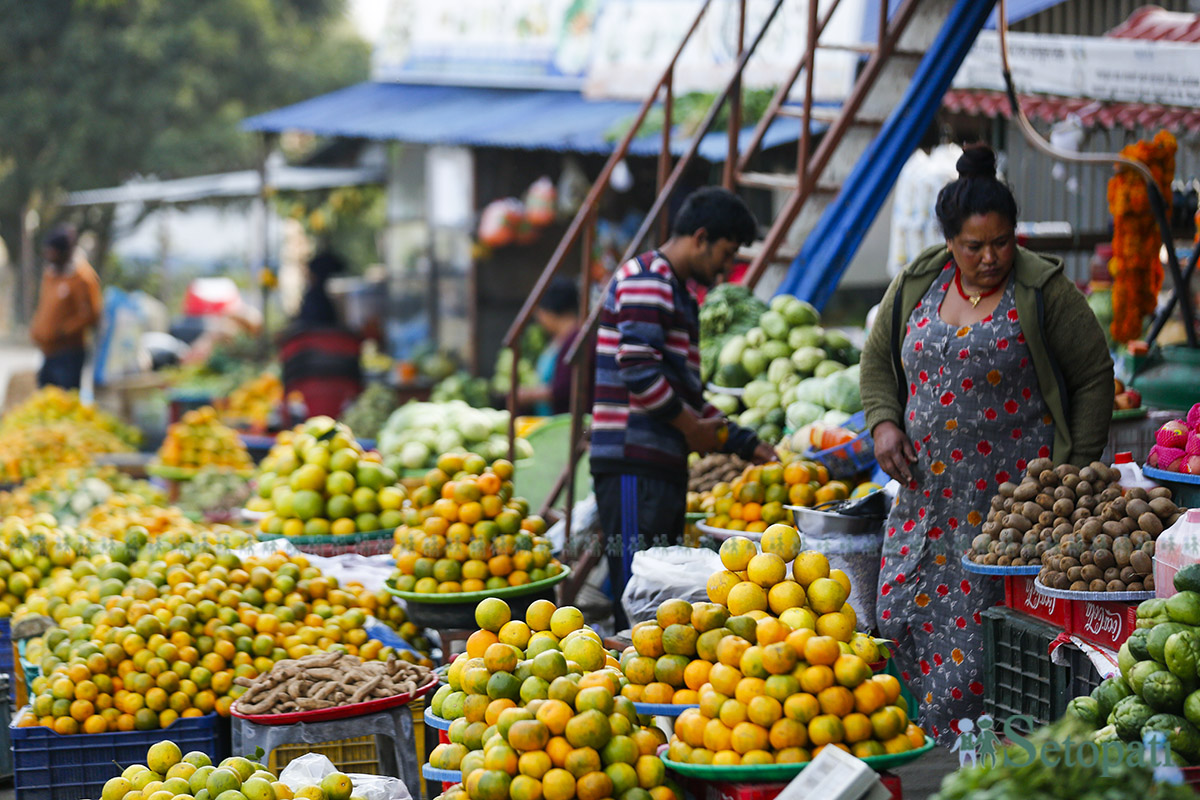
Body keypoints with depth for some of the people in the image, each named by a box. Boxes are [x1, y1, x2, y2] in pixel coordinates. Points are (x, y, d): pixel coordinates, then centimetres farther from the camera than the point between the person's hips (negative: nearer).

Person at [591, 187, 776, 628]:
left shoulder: (679, 293, 24)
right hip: (634, 463, -10)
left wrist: (747, 444, 22)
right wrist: (691, 425, -8)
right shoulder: (645, 279, -9)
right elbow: (639, 372, -21)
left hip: (664, 465, 10)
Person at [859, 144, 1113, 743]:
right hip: (928, 489, 5)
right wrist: (884, 421, 3)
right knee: (903, 609, 0)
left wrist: (1077, 470, -4)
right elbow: (878, 359, 21)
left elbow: (1094, 377, 0)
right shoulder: (916, 284, 8)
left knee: (986, 627, -9)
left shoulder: (1044, 291, -5)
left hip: (1014, 493, -5)